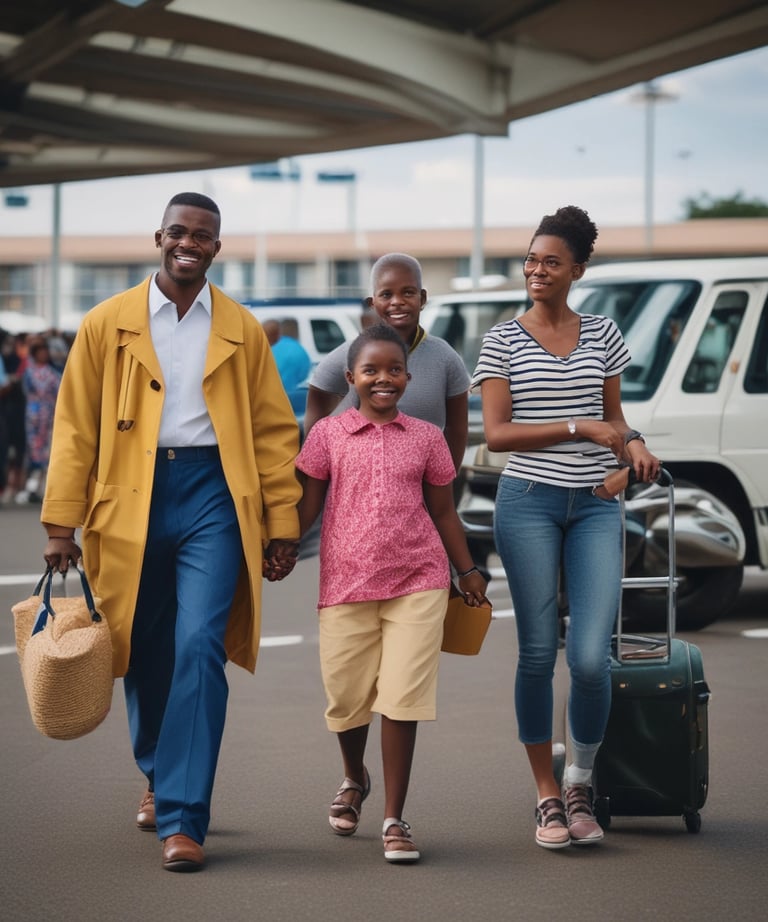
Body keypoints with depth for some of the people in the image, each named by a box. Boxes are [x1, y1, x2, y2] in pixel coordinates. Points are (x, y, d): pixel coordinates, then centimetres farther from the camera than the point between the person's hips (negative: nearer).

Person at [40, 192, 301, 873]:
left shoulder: (242, 330, 9)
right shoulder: (107, 324, 7)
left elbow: (275, 431, 10)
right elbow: (76, 427, 5)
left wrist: (283, 523, 5)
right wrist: (61, 523, 0)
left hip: (212, 494, -1)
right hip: (130, 500, 1)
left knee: (199, 649, -13)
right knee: (145, 653, 10)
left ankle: (182, 817, -10)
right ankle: (159, 777, 36)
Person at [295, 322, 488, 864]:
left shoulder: (426, 438, 8)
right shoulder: (329, 434, 4)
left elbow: (443, 511, 15)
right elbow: (307, 505, 5)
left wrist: (468, 571, 15)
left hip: (417, 582, 0)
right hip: (345, 582, 0)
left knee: (402, 699, -7)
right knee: (346, 697, 9)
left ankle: (394, 820, 1)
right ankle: (354, 779, 41)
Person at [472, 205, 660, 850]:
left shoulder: (603, 335, 11)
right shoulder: (504, 339, 2)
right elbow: (496, 433, -4)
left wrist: (632, 445, -2)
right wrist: (578, 428, -12)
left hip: (595, 507, 2)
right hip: (529, 504, -2)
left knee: (591, 657, -9)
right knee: (539, 653, 1)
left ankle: (581, 782, 13)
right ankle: (547, 797, 12)